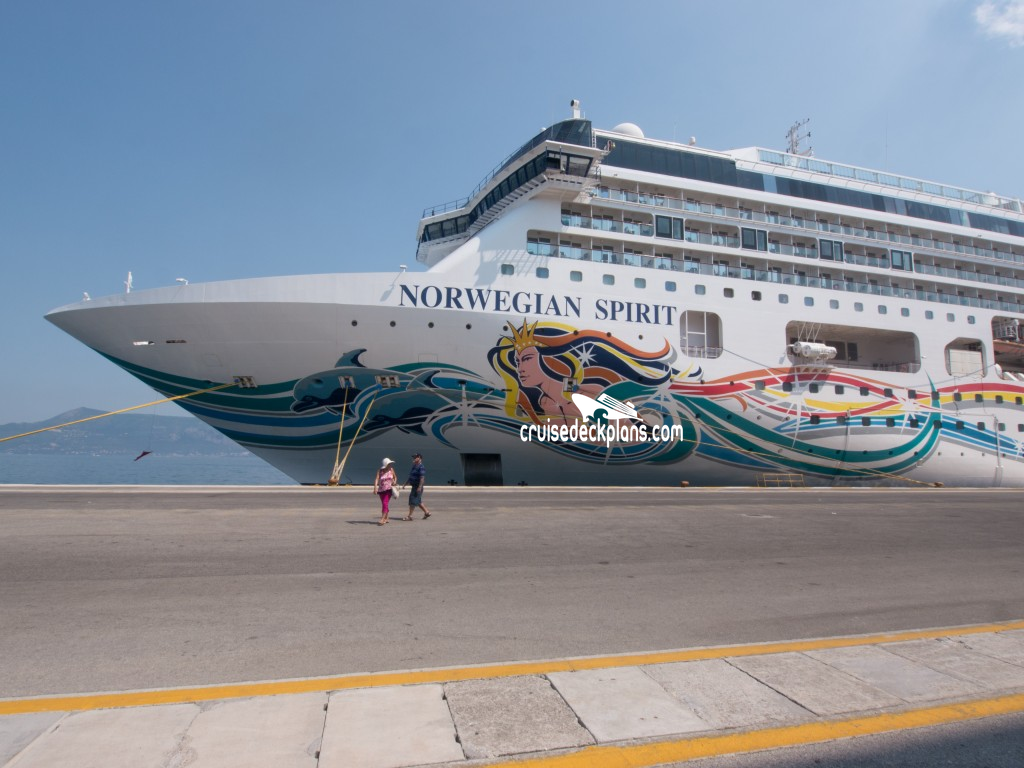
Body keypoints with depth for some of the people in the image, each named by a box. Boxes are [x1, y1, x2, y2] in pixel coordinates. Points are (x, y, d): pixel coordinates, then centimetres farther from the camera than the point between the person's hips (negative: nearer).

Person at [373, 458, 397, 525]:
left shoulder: (391, 470, 0)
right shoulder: (380, 471, -8)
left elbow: (395, 477, 16)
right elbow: (377, 479, -20)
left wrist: (395, 481, -5)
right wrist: (375, 487, -34)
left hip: (388, 489, -1)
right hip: (381, 490, 1)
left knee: (385, 503, -14)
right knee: (384, 504, 12)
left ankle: (382, 519, -17)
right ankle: (386, 518, 27)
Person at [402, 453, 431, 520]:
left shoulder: (421, 467, -15)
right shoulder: (414, 467, 15)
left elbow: (422, 478, -23)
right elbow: (410, 477, 23)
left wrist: (419, 487, -28)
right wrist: (405, 484, 20)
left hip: (417, 487, -10)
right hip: (414, 486, 10)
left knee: (413, 501, -7)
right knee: (418, 501, 15)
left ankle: (409, 516, -2)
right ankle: (427, 512, 23)